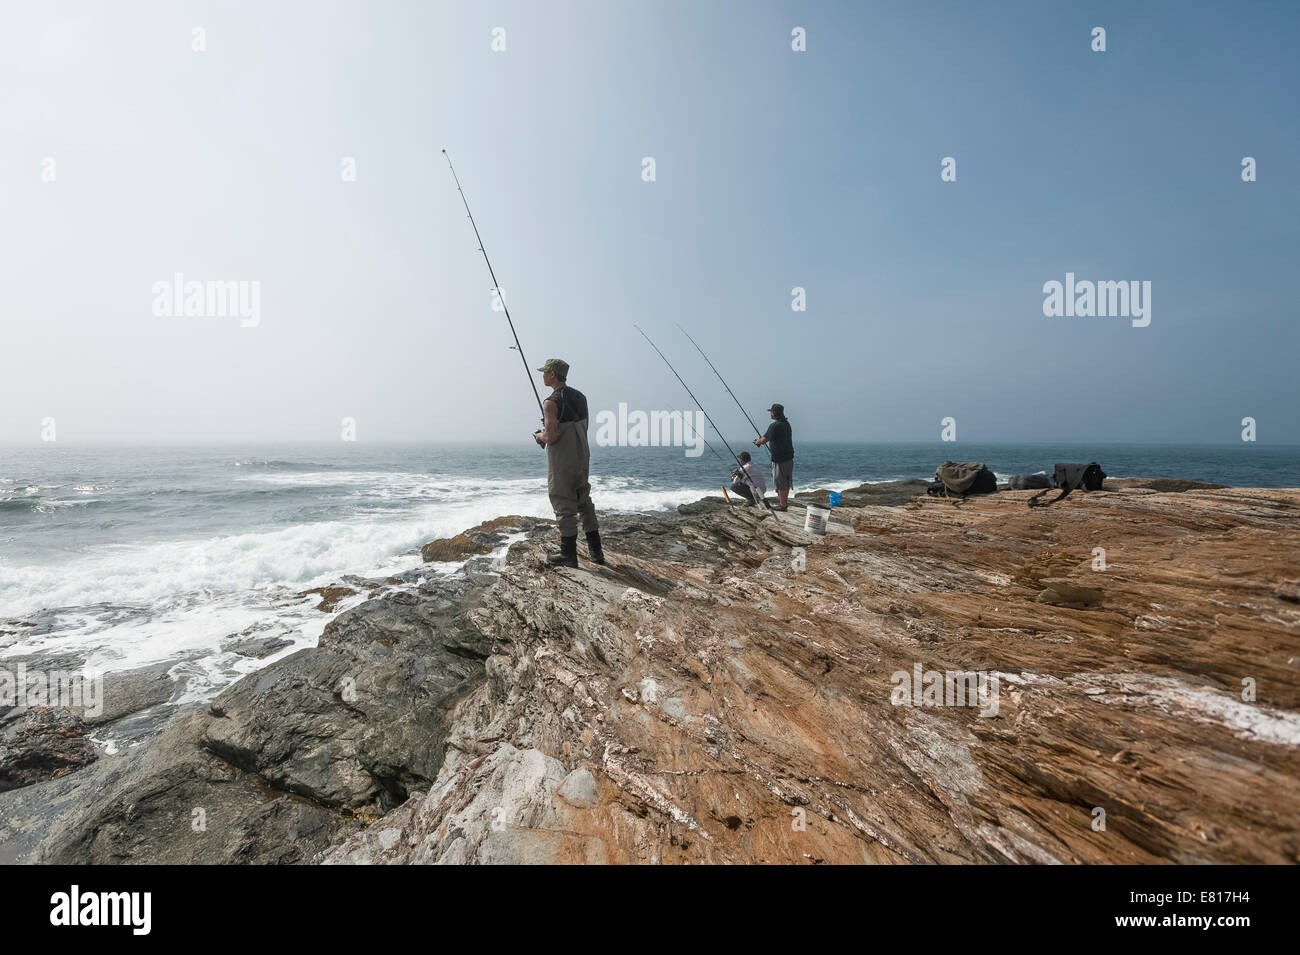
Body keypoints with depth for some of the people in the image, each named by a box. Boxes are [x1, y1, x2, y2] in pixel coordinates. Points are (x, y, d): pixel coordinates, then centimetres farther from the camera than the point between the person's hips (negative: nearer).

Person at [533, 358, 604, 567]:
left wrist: (539, 436, -1)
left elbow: (551, 437, -24)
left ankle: (568, 554, 8)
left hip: (561, 461, -7)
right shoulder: (580, 397, 8)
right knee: (584, 503, 16)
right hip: (582, 456, 7)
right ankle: (596, 551, 20)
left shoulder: (551, 402, -16)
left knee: (564, 506, 1)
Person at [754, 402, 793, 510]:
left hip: (780, 459, -9)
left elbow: (764, 440, -19)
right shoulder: (786, 423, 11)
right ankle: (785, 500, 29)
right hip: (788, 457, 9)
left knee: (780, 482, 0)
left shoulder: (775, 425, -18)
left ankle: (782, 504, 5)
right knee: (786, 481, 17)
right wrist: (761, 440, 19)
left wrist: (757, 442, 2)